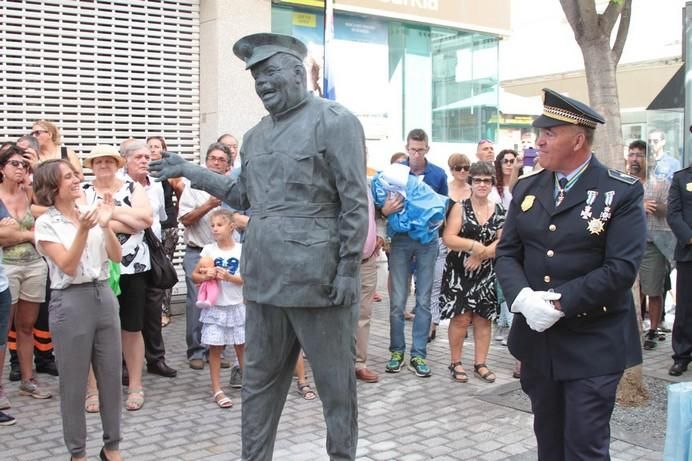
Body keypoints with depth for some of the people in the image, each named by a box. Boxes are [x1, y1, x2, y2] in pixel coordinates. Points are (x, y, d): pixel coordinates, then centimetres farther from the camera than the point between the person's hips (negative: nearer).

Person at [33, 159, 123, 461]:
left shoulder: (90, 213, 7)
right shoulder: (46, 223, -5)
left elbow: (116, 257, 2)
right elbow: (68, 267, -14)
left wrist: (106, 226, -12)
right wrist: (83, 231, -24)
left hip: (103, 296, 5)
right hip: (71, 303, -4)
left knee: (111, 377, 10)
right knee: (74, 383, 5)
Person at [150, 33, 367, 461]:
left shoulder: (335, 121, -7)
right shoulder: (255, 136, 15)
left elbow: (355, 203, -10)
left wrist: (348, 270, -14)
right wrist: (190, 172, 19)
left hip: (319, 278, -6)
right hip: (265, 277, 7)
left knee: (336, 384, 7)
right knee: (259, 381, 15)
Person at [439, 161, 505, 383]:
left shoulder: (499, 211, 6)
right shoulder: (460, 207, -3)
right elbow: (448, 238, -11)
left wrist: (482, 254, -15)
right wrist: (473, 245, -23)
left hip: (485, 273, 3)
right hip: (459, 272, -3)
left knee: (483, 318, 7)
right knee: (461, 318, -2)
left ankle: (480, 363, 18)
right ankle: (456, 363, 11)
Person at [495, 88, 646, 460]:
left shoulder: (622, 192, -8)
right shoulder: (527, 188, 8)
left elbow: (622, 267, -16)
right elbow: (507, 252, 5)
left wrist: (560, 302, -20)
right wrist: (522, 297, -14)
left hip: (593, 346, -5)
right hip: (537, 340, 5)